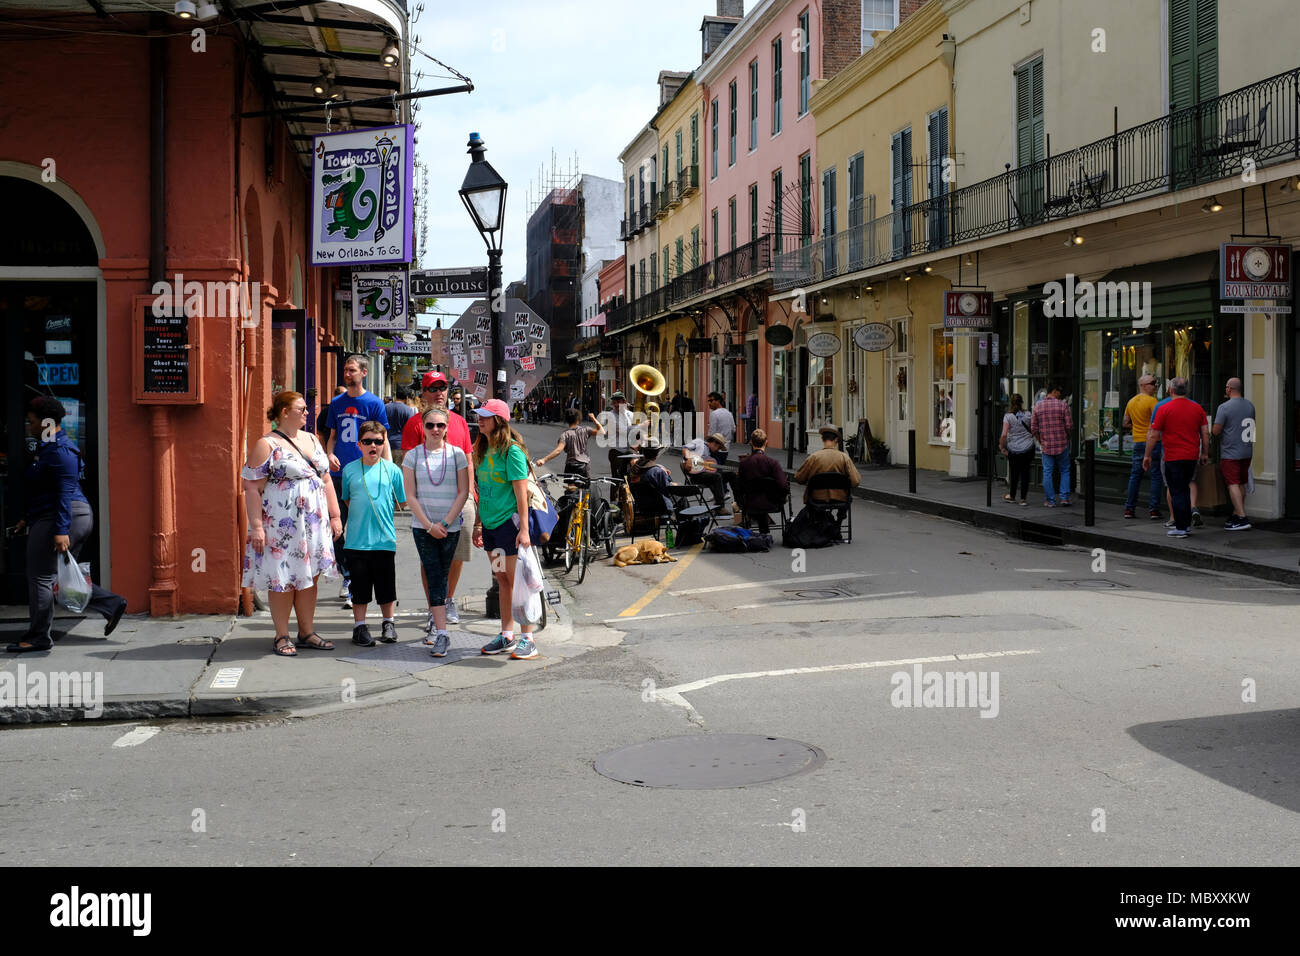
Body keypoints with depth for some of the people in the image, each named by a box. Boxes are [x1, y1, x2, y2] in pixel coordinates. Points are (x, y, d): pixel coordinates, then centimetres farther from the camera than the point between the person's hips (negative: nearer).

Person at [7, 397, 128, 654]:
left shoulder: (59, 451, -15)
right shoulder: (49, 448, 18)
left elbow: (65, 493, -22)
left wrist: (61, 531, -26)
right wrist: (30, 519, 27)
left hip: (61, 519, -11)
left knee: (40, 578, -4)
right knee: (59, 576, 13)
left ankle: (38, 637, 4)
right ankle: (112, 604, 11)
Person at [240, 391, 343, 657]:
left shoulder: (312, 440, 13)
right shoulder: (267, 445, -8)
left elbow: (326, 480, 17)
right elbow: (251, 488, -12)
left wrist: (335, 516, 12)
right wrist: (256, 526, -18)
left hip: (315, 524, 6)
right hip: (282, 527, -6)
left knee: (309, 578, 10)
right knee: (283, 581, 0)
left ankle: (307, 633, 20)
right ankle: (282, 637, 11)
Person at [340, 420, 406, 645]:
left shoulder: (392, 470, 0)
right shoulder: (349, 470, 2)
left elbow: (401, 502, 8)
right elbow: (347, 500, 14)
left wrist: (382, 514, 4)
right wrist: (361, 517, 7)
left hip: (385, 539, 0)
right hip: (357, 540, 0)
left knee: (386, 586, 9)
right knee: (359, 586, 7)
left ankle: (388, 624, 25)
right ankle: (359, 626, 19)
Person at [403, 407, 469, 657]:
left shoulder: (457, 454, 1)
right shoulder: (413, 455, 2)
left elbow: (464, 492, 0)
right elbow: (410, 495, 0)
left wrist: (445, 523, -7)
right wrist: (429, 525, -8)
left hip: (451, 526, 0)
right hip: (422, 526, 0)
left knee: (442, 576, 4)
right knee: (433, 576, -6)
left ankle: (435, 621, 22)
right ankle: (440, 632, -8)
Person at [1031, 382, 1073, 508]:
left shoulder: (1037, 407, 2)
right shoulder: (1063, 405, -6)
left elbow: (1033, 428, 4)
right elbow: (1069, 426, -8)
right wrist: (1067, 438, 10)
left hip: (1046, 445, 1)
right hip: (1062, 444, -1)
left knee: (1047, 472, 6)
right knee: (1064, 471, 12)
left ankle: (1050, 501, 6)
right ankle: (1064, 498, 7)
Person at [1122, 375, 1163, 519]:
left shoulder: (1131, 402, 11)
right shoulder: (1151, 401, -11)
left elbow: (1125, 423, 18)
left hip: (1137, 442, 6)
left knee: (1135, 475, 11)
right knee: (1156, 475, 0)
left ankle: (1129, 509, 11)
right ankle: (1154, 509, -2)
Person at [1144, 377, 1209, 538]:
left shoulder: (1164, 409, -8)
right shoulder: (1197, 408, 6)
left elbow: (1153, 435, -8)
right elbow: (1205, 433, 7)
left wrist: (1147, 456, 0)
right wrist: (1204, 453, 17)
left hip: (1173, 457, -5)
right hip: (1192, 456, 5)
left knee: (1177, 491, -1)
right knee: (1184, 488, 19)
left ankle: (1181, 528, -1)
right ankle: (1186, 522, 22)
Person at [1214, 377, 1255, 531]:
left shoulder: (1224, 407, -15)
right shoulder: (1250, 406, 6)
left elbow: (1216, 430, -15)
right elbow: (1252, 428, 18)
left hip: (1230, 453, -7)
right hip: (1246, 452, 7)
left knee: (1233, 485, -7)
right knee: (1241, 484, 16)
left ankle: (1242, 519, -14)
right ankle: (1236, 514, 26)